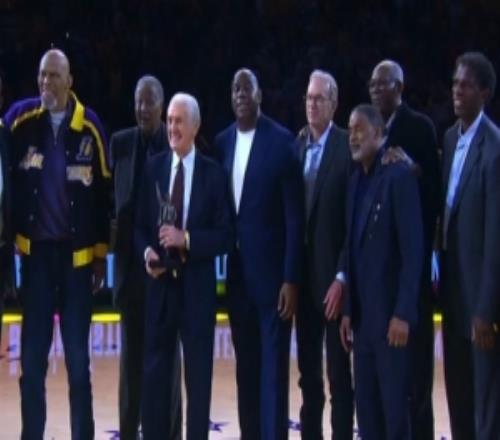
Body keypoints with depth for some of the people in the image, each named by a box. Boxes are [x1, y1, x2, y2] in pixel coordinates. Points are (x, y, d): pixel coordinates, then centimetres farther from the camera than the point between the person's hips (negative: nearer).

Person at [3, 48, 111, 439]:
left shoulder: (90, 127, -2)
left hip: (77, 254, -1)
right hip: (36, 251, 1)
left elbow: (104, 192, 3)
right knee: (32, 356, 5)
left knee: (78, 356, 5)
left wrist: (102, 253, 5)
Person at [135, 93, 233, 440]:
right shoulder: (153, 168, 8)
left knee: (198, 376, 6)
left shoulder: (214, 174, -1)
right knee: (155, 372, 6)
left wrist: (187, 239, -19)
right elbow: (140, 225, 9)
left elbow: (226, 236, -5)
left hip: (198, 287, -2)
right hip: (159, 284, 2)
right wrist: (147, 252, -11)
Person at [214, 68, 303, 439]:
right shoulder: (223, 142, 9)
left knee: (273, 368, -2)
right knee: (246, 368, 12)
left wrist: (291, 279, -13)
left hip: (271, 272, -5)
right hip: (237, 273, 5)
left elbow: (294, 217, -10)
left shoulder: (282, 141, -7)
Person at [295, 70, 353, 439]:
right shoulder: (295, 146, 9)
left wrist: (342, 278, -15)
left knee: (339, 375, 1)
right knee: (308, 373, 14)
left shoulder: (347, 147, -9)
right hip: (303, 275, 6)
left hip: (333, 277, -6)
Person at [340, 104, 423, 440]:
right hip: (363, 315, 7)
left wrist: (403, 313, -19)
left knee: (395, 406, -1)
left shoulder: (399, 175, -10)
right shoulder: (356, 180, 13)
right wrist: (349, 309, 10)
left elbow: (413, 249, -15)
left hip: (391, 313, -7)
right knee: (366, 407, 11)